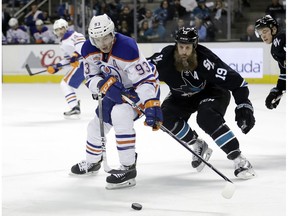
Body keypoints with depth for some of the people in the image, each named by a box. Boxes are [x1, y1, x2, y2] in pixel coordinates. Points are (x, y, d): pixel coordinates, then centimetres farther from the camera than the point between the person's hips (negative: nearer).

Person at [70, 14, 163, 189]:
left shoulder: (127, 48, -35)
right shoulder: (89, 50, -14)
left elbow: (146, 79, -35)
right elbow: (91, 79, -9)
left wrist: (152, 107, -44)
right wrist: (105, 85, -32)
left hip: (139, 88, -7)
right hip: (117, 90, 7)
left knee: (120, 114, -32)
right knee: (98, 123, 15)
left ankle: (129, 169, -25)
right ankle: (92, 162, 45)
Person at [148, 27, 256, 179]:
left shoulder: (205, 59, -35)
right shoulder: (165, 58, -26)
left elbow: (236, 81, -32)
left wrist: (244, 107, -37)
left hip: (211, 91, -5)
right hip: (182, 96, 5)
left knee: (207, 117, -33)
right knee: (166, 117, -18)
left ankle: (239, 160, -27)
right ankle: (198, 145, 8)